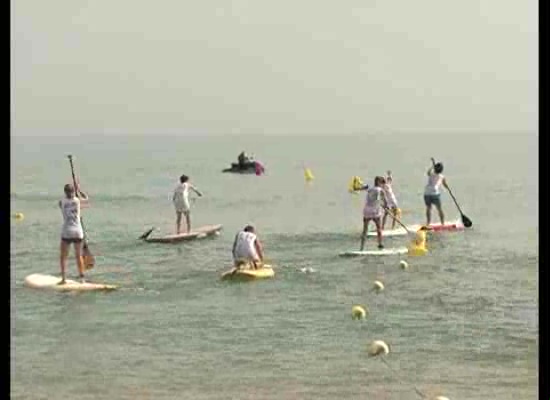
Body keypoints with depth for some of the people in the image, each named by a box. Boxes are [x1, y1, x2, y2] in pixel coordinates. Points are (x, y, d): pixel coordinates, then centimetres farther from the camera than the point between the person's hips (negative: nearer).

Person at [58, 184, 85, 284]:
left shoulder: (62, 202, -3)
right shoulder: (77, 201, 0)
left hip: (66, 231, -2)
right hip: (78, 231, 2)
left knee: (63, 256, 7)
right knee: (78, 255, 14)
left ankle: (63, 278, -3)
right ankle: (81, 277, 14)